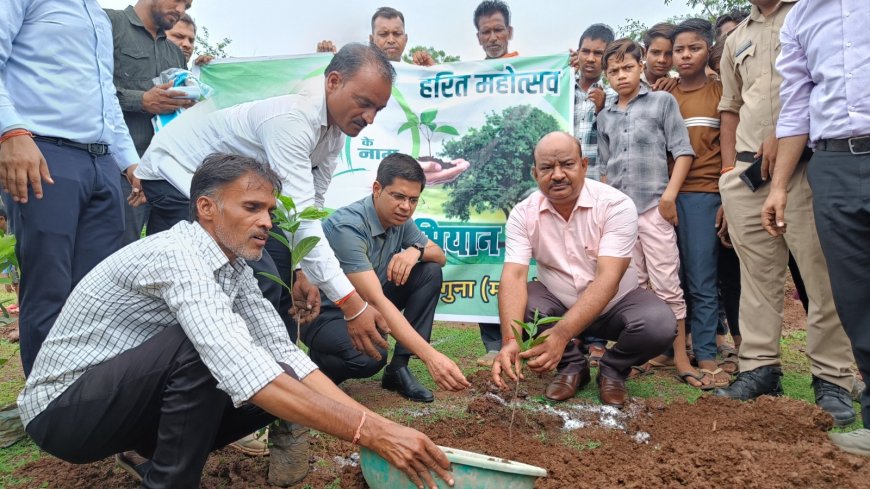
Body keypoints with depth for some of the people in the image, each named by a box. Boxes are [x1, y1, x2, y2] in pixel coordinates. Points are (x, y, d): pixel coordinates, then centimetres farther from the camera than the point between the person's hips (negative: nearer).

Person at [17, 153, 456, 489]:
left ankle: (163, 449, 9)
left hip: (134, 398, 8)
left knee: (284, 382, -8)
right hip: (63, 409, -7)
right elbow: (244, 374, -41)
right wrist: (372, 432, -42)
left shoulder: (234, 267, -2)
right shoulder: (175, 256, -29)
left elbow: (287, 357, -6)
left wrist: (375, 427, -17)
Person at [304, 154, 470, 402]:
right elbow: (376, 301, -37)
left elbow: (440, 256, 7)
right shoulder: (348, 226, -29)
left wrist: (416, 250, -19)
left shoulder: (400, 219, -4)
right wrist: (431, 356, -45)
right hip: (326, 315, -8)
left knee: (430, 273, -7)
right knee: (370, 356, -37)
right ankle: (314, 368, -2)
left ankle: (398, 368, -5)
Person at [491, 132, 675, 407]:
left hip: (614, 303, -2)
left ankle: (612, 369, 3)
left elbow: (608, 279, -32)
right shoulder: (523, 214, -14)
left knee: (659, 324, -31)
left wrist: (561, 334, -47)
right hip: (558, 302, 2)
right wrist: (511, 340, -44)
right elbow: (513, 276, -25)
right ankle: (573, 365, 0)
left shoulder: (616, 205, -22)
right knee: (516, 306, -27)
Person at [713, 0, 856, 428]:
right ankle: (759, 367, 10)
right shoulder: (736, 40, 23)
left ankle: (831, 379, 2)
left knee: (822, 272, -5)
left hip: (805, 162, -4)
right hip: (747, 169, 5)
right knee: (758, 273, 5)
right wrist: (729, 170, 11)